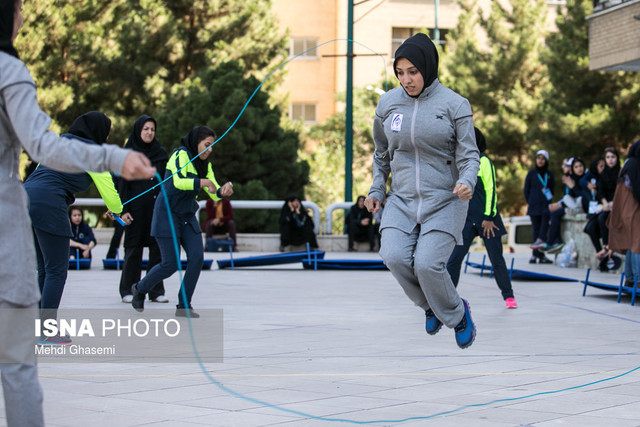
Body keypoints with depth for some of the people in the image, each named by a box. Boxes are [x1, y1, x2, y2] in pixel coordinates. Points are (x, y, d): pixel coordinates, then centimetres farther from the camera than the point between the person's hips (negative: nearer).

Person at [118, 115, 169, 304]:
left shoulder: (161, 153, 12)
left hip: (157, 207, 2)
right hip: (136, 207, -2)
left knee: (157, 248, -1)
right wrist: (124, 210, -9)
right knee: (134, 248, -1)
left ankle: (156, 291, 4)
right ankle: (128, 291, 7)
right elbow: (123, 181, 0)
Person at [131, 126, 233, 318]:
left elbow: (214, 193, 5)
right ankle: (140, 289, 21)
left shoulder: (204, 164, 10)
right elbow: (178, 182, -30)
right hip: (168, 214, -7)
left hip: (187, 216, 8)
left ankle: (184, 306, 3)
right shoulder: (181, 155, -14)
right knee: (170, 264, -7)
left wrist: (224, 191, -16)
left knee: (197, 257, -8)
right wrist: (203, 182, -38)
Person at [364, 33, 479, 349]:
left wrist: (466, 183, -25)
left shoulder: (454, 104, -6)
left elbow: (469, 155, -6)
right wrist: (376, 191, 10)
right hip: (402, 201, 3)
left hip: (444, 201, -3)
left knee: (427, 264, -19)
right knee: (394, 257, -20)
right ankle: (432, 306, 10)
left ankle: (456, 313, 12)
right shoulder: (388, 103, 5)